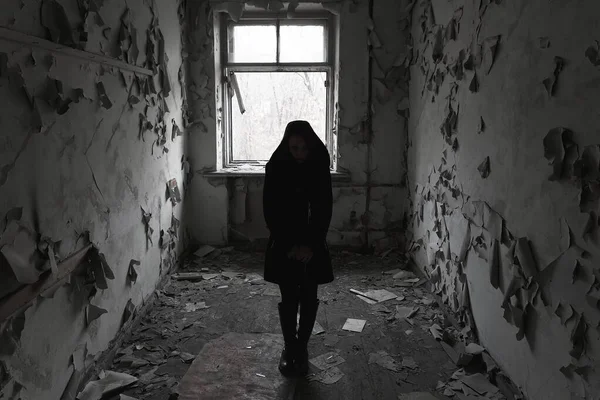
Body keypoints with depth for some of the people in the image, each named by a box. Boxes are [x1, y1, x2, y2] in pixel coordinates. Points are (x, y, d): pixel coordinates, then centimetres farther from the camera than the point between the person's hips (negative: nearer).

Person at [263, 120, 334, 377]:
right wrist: (289, 245, -12)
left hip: (312, 243, 1)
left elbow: (325, 208, -5)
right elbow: (270, 210, -8)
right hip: (284, 244, -1)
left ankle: (302, 348, 21)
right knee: (289, 299, 3)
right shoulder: (276, 167, -9)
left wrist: (311, 245, -12)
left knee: (308, 298, 6)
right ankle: (289, 348, 19)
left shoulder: (320, 167, -7)